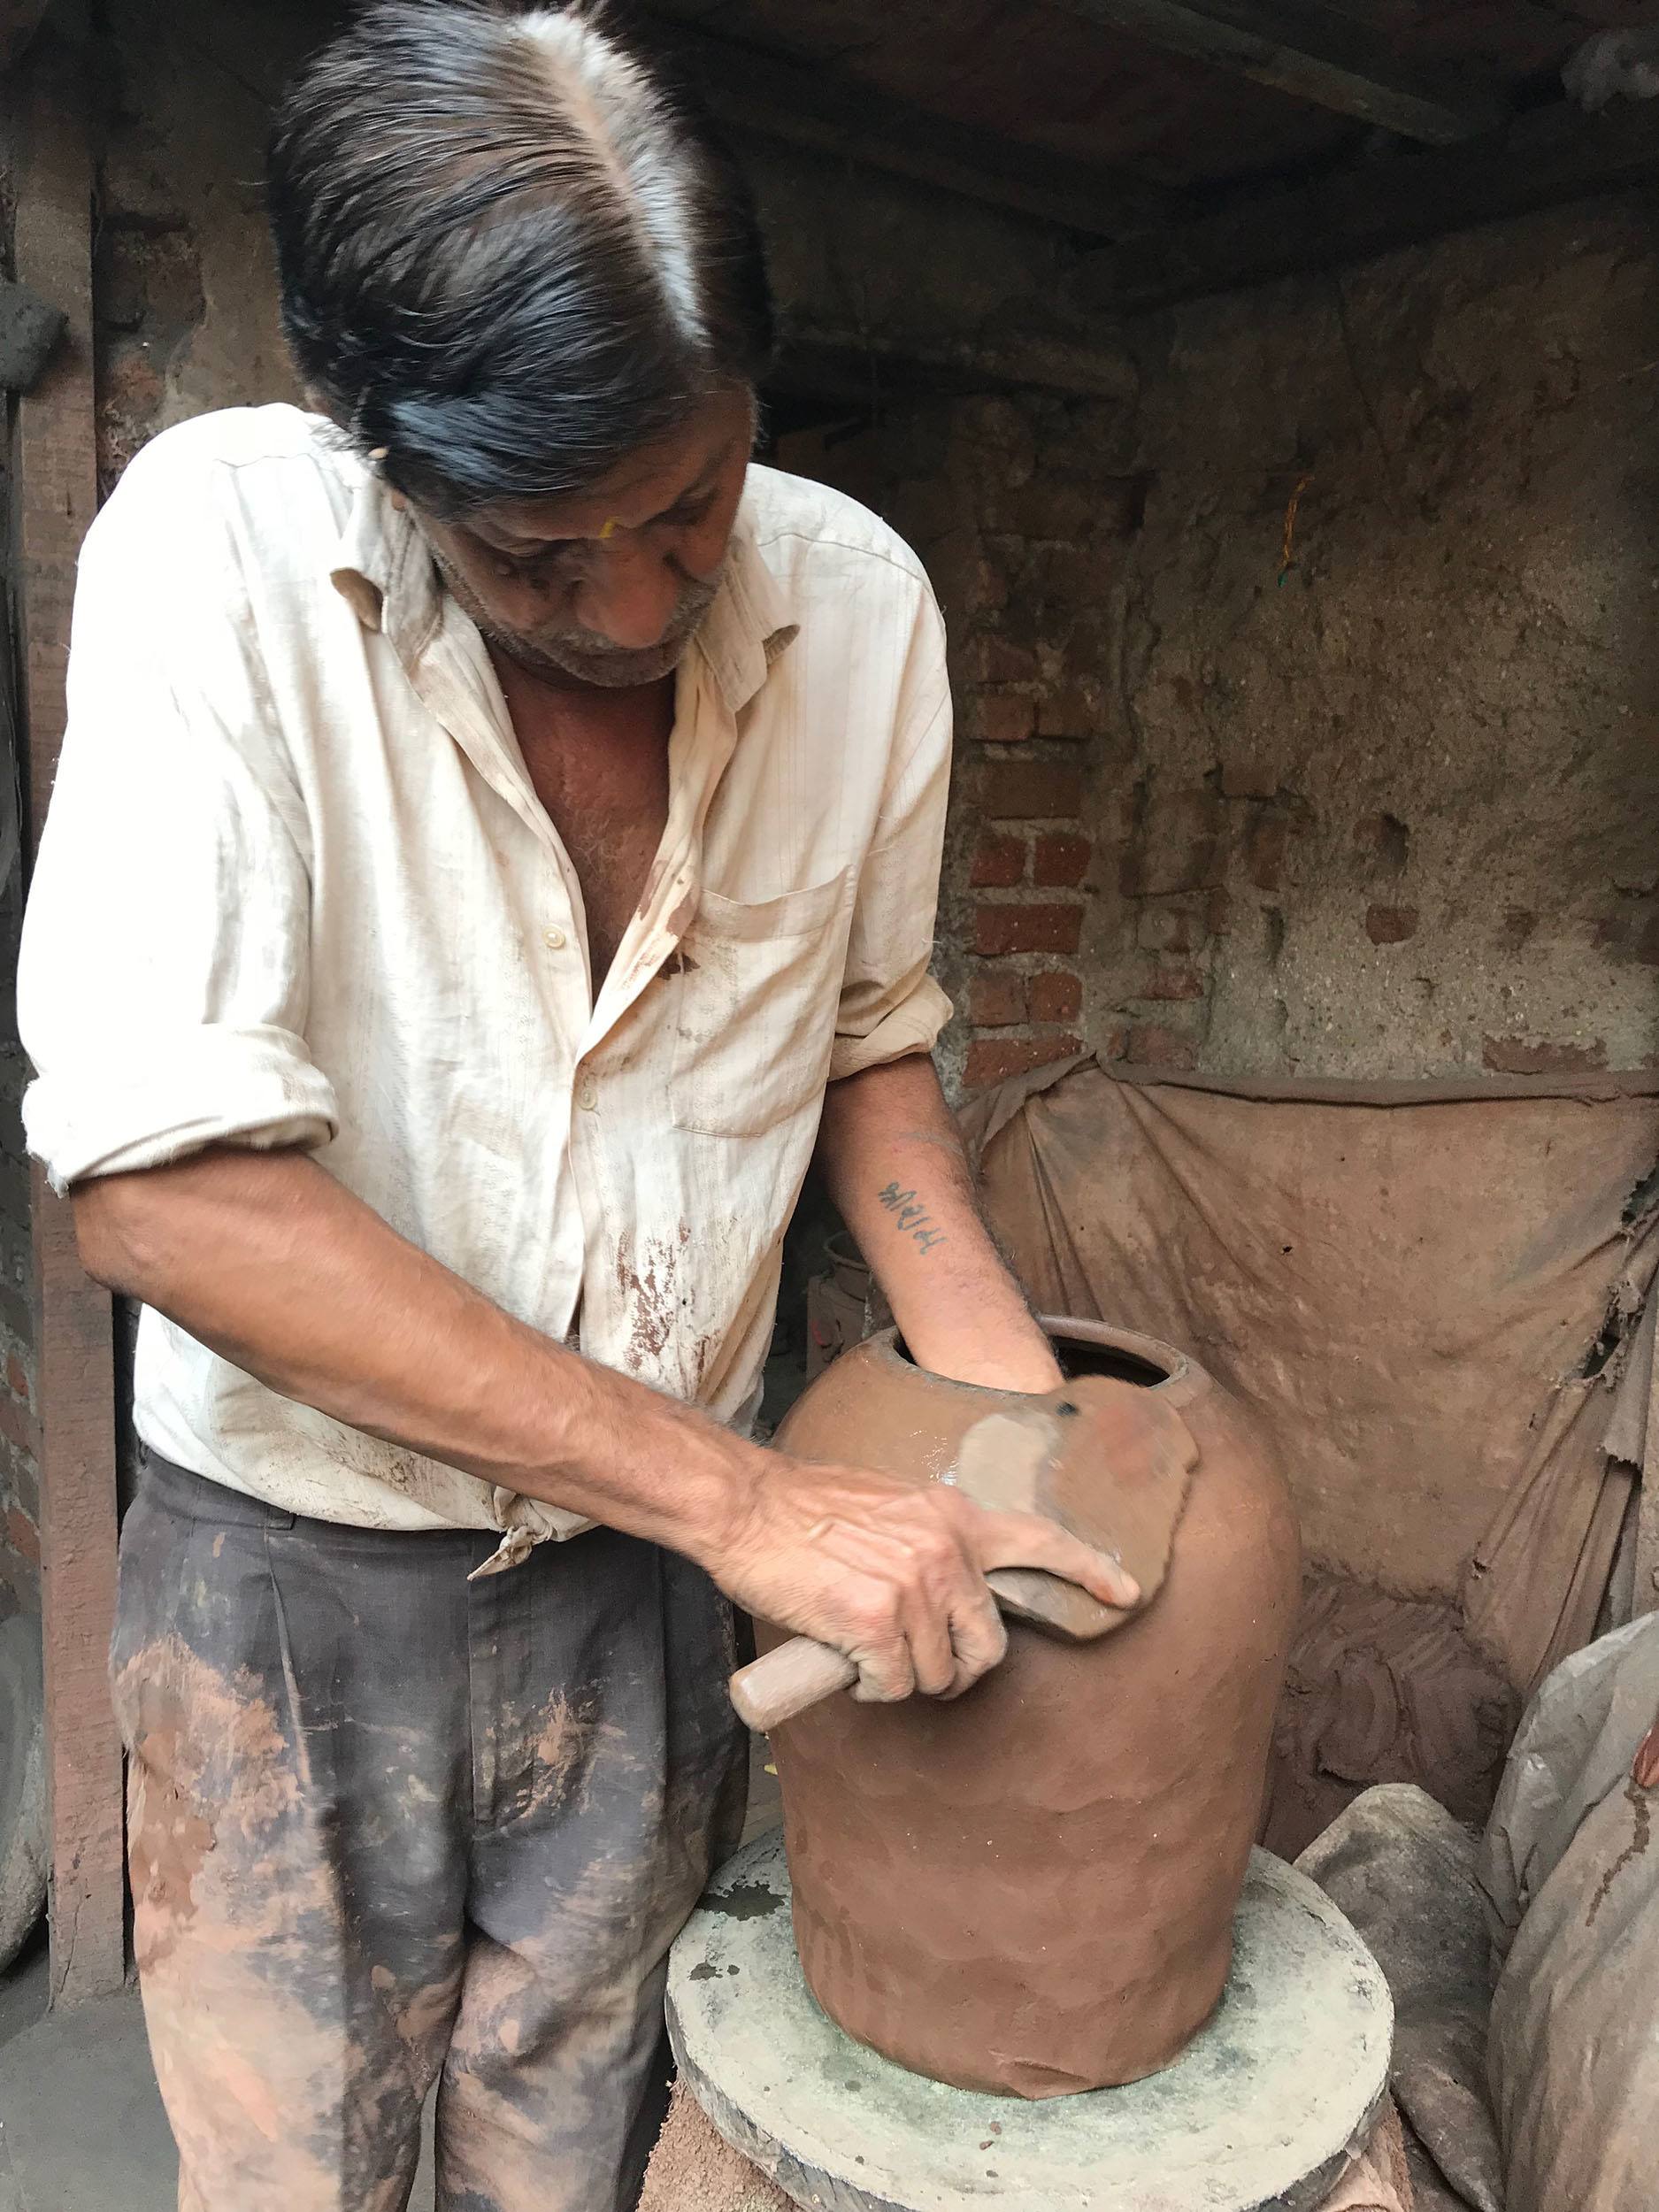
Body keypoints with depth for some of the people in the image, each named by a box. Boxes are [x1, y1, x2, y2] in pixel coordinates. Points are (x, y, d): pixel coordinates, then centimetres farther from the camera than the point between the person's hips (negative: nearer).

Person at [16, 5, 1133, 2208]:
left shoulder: (856, 601, -9)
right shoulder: (225, 546, -20)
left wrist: (1021, 1427, -7)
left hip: (649, 1566, 3)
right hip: (300, 1569, -2)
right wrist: (740, 1498, -27)